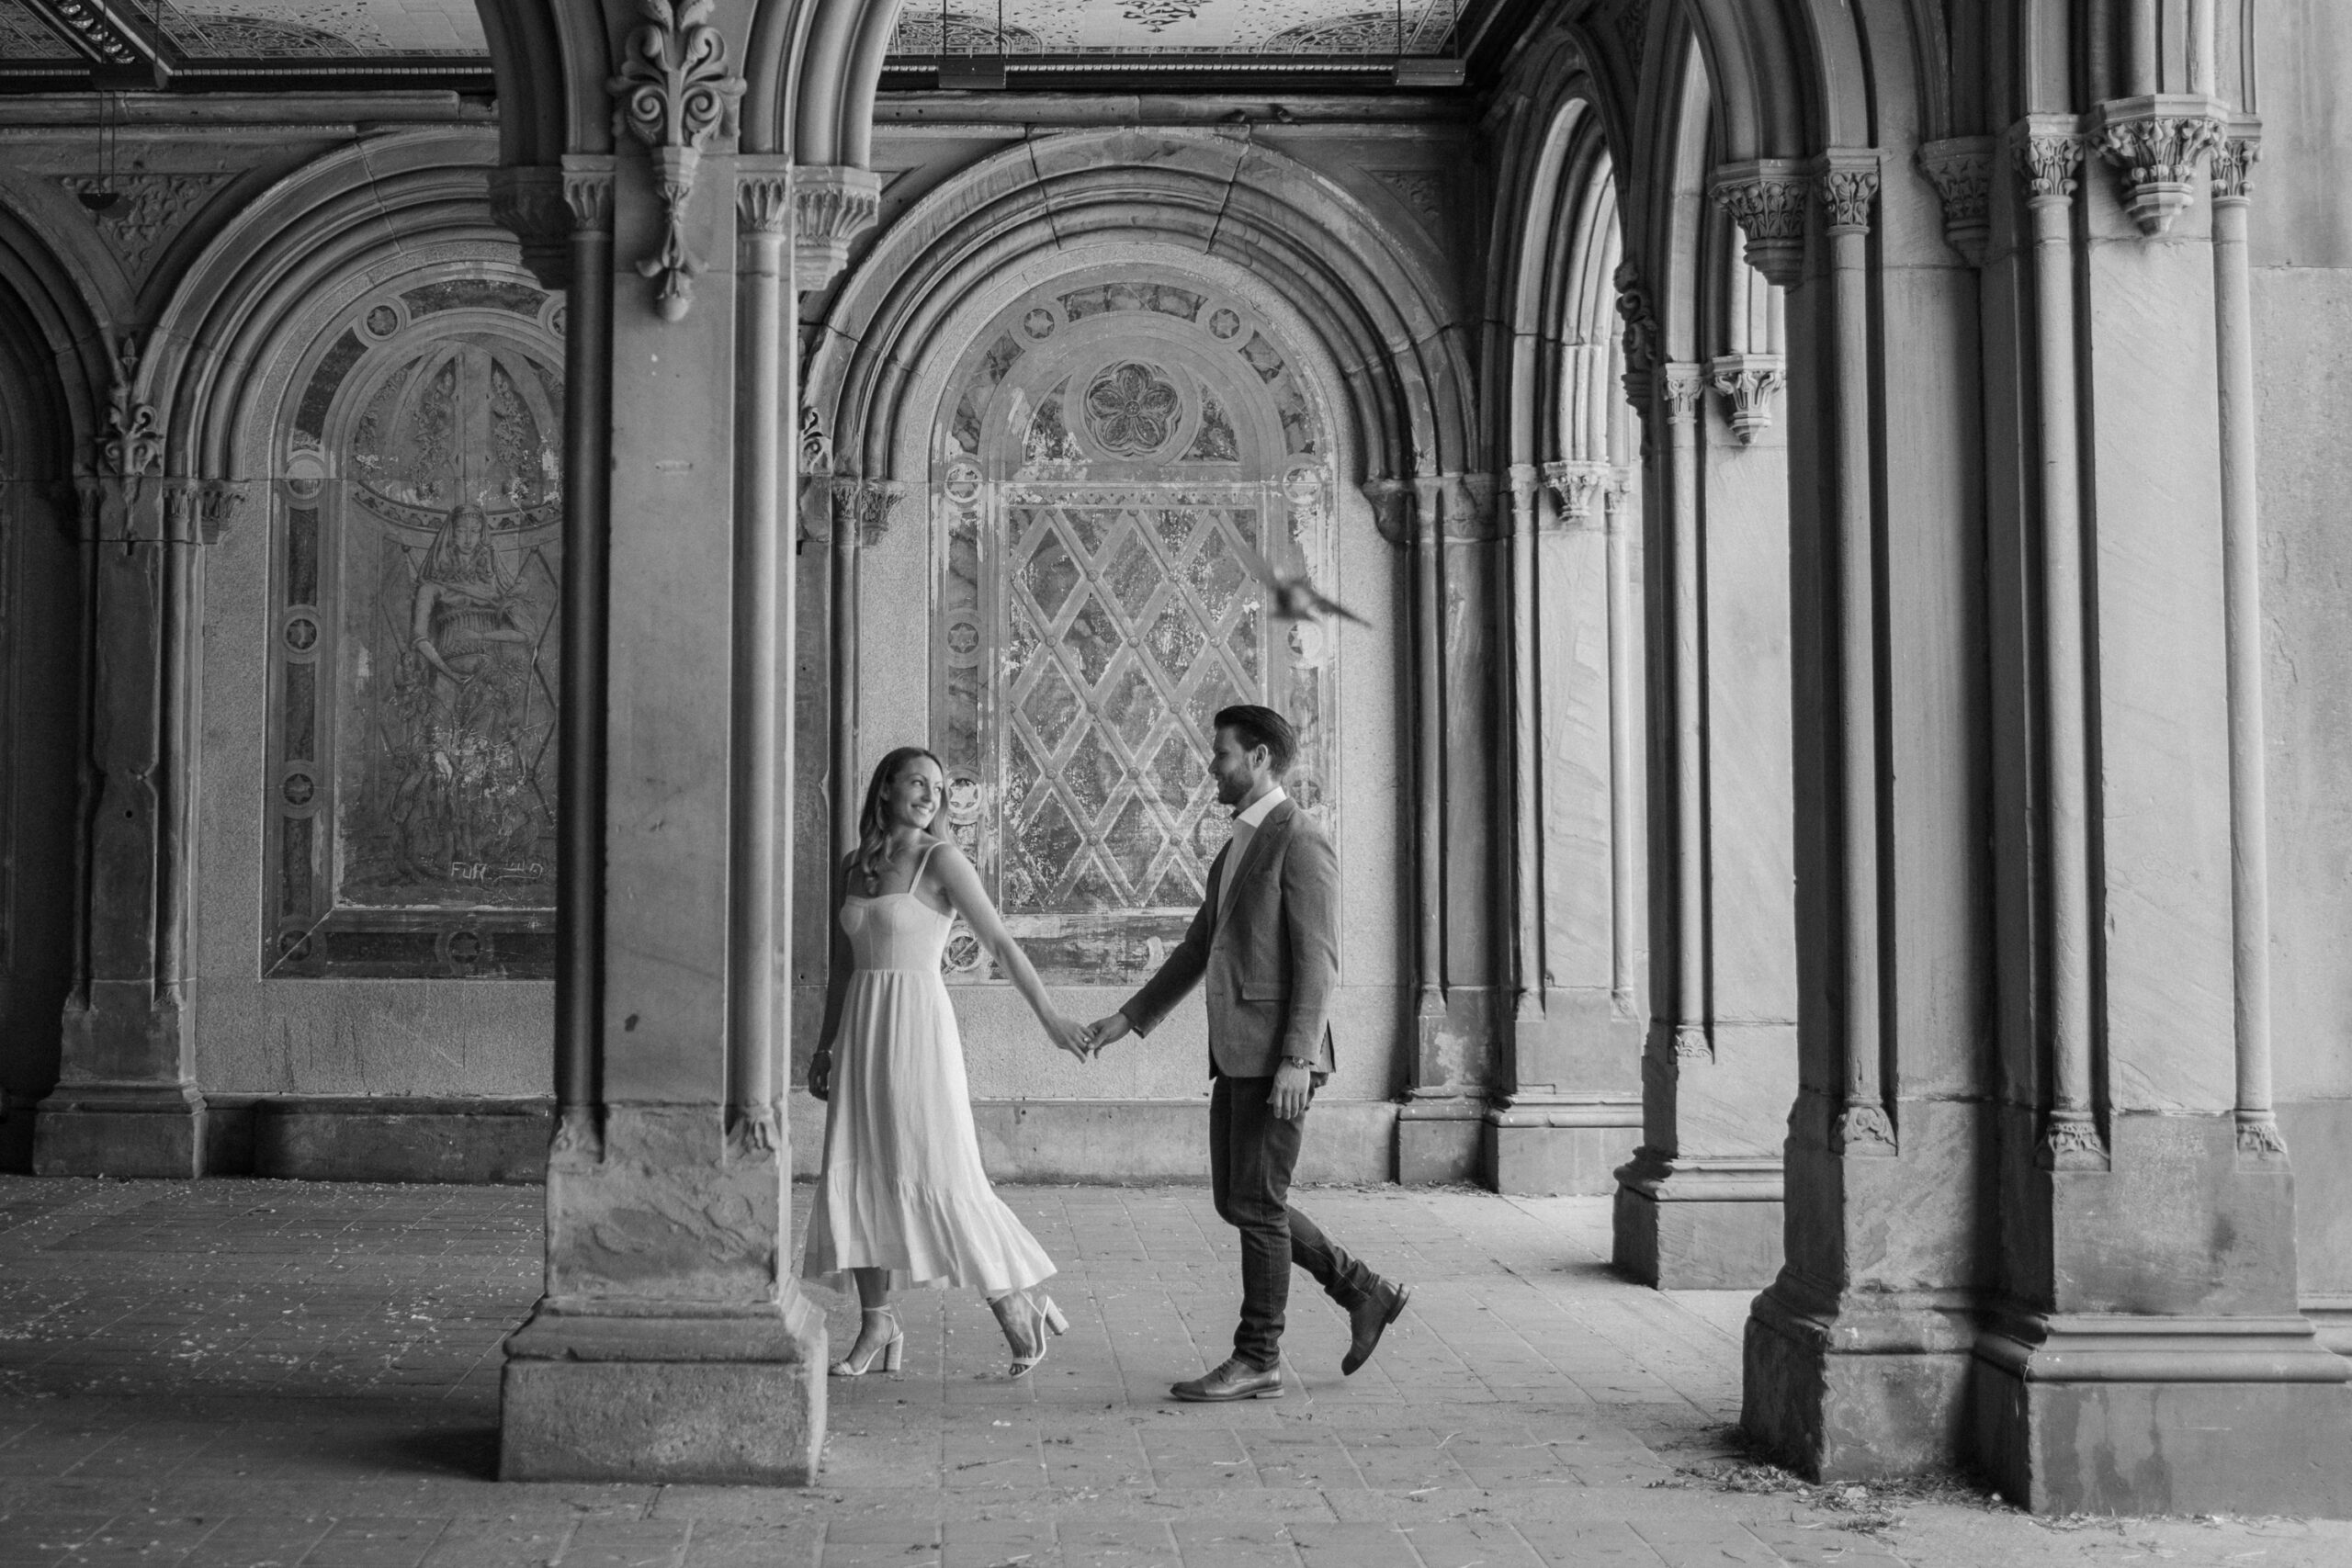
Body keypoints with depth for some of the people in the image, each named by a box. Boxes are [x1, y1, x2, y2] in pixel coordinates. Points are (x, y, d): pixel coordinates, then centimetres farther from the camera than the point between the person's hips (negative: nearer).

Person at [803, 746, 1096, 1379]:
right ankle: (877, 1327, 10)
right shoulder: (855, 866, 13)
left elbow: (1000, 941, -10)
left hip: (918, 1027, -6)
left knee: (941, 1176, -8)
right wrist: (825, 1046, 20)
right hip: (861, 1031, 6)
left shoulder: (941, 859, -5)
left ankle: (1019, 1297, 8)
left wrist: (1048, 1016, -17)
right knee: (856, 1176, 2)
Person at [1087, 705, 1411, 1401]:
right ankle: (1366, 1293, 21)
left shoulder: (1299, 842, -10)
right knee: (1237, 1202, 12)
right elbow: (1198, 949, 24)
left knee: (1258, 1206, -3)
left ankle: (1258, 1361, 8)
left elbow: (1318, 959, -16)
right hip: (1235, 1054, 10)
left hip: (1276, 1056, -10)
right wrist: (1129, 1017, 20)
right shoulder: (1233, 851, 19)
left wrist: (1297, 1058, -21)